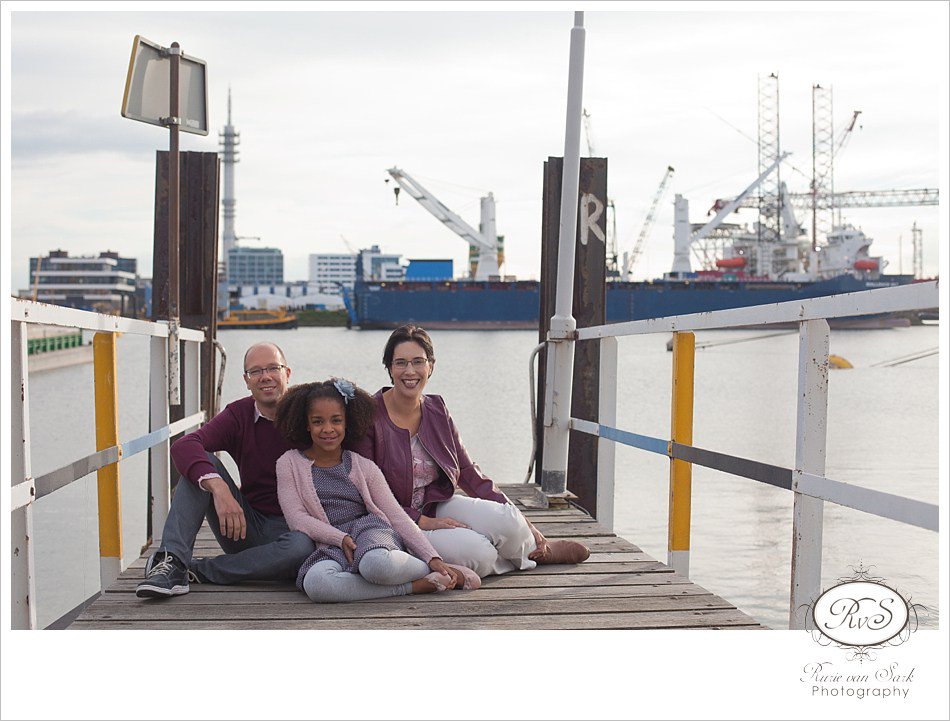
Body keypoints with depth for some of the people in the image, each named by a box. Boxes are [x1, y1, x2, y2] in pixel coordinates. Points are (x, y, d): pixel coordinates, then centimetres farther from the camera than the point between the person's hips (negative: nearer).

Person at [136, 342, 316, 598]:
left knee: (302, 547, -38)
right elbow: (183, 446, -18)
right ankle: (172, 562, -28)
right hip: (245, 526, 3)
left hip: (293, 528, -3)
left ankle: (197, 570, -26)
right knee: (200, 464, -15)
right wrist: (219, 488, -38)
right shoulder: (239, 415, -1)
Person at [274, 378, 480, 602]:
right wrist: (341, 538, -15)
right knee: (315, 583, -39)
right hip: (330, 546, 0)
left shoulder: (364, 467, 11)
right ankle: (415, 586, -28)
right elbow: (296, 517, 0)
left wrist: (433, 558, -5)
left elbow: (397, 516, 6)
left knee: (376, 564, -40)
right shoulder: (289, 464, 8)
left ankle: (435, 572, -11)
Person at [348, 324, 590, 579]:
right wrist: (422, 521, -22)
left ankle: (534, 549, 11)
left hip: (439, 505, 5)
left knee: (506, 519, -23)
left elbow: (468, 472, 8)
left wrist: (518, 518, 1)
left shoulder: (436, 410, 4)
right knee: (477, 552, -30)